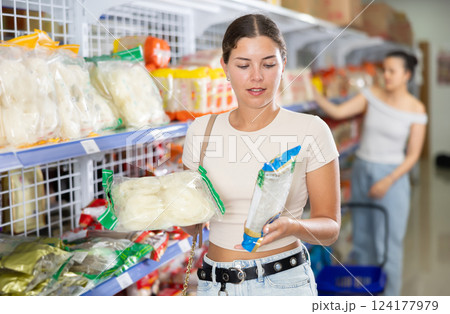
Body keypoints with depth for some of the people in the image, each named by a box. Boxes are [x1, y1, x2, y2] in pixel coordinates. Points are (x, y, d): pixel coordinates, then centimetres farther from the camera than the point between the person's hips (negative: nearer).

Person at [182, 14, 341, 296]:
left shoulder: (311, 130, -8)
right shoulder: (202, 130, 2)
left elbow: (330, 227, -5)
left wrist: (292, 227, -24)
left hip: (282, 282, -3)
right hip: (214, 283, 3)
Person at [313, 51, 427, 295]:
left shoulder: (415, 109, -8)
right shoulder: (371, 95, 0)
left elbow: (413, 155, -8)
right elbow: (337, 112, -6)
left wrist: (388, 182, -17)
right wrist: (313, 92, -18)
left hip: (392, 176, -4)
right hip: (361, 171, 4)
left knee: (388, 243, 2)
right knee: (361, 237, 14)